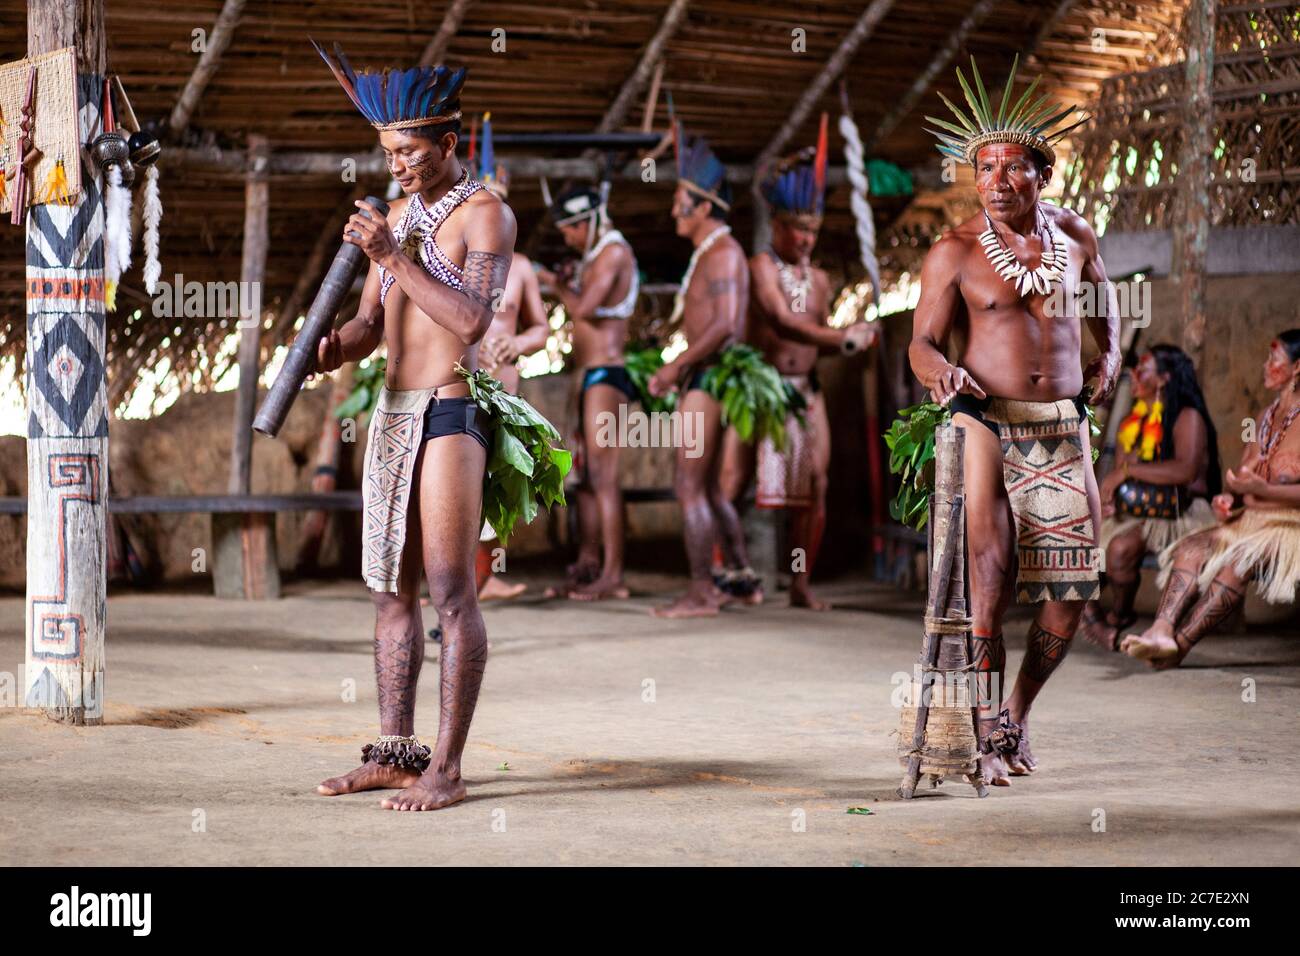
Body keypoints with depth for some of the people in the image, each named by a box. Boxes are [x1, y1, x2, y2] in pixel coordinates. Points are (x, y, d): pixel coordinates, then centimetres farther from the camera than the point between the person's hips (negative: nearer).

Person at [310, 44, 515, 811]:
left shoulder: (487, 214, -8)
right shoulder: (400, 215, 16)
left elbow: (471, 321, -20)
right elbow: (371, 322, 15)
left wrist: (393, 257, -20)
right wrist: (336, 349, -6)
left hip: (450, 416, -9)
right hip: (393, 413, 9)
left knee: (452, 592, -9)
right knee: (392, 589, 9)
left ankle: (447, 768, -8)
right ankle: (395, 754, 16)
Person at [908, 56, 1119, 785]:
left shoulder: (1073, 235, 9)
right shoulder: (955, 253, -2)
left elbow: (1103, 291, 30)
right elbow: (923, 342, -5)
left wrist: (1110, 353, 17)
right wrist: (943, 372, -27)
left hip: (1064, 430, 4)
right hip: (988, 423, -4)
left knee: (1070, 596, 1)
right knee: (988, 583, -12)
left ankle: (1018, 713, 23)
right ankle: (988, 733, -2)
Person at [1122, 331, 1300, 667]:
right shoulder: (1266, 417, 19)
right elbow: (1242, 474, 22)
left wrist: (1263, 489, -22)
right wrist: (1227, 499, 2)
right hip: (1250, 520, 8)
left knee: (1236, 561, -33)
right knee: (1192, 548, -18)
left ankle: (1180, 644, -35)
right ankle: (1162, 630, -38)